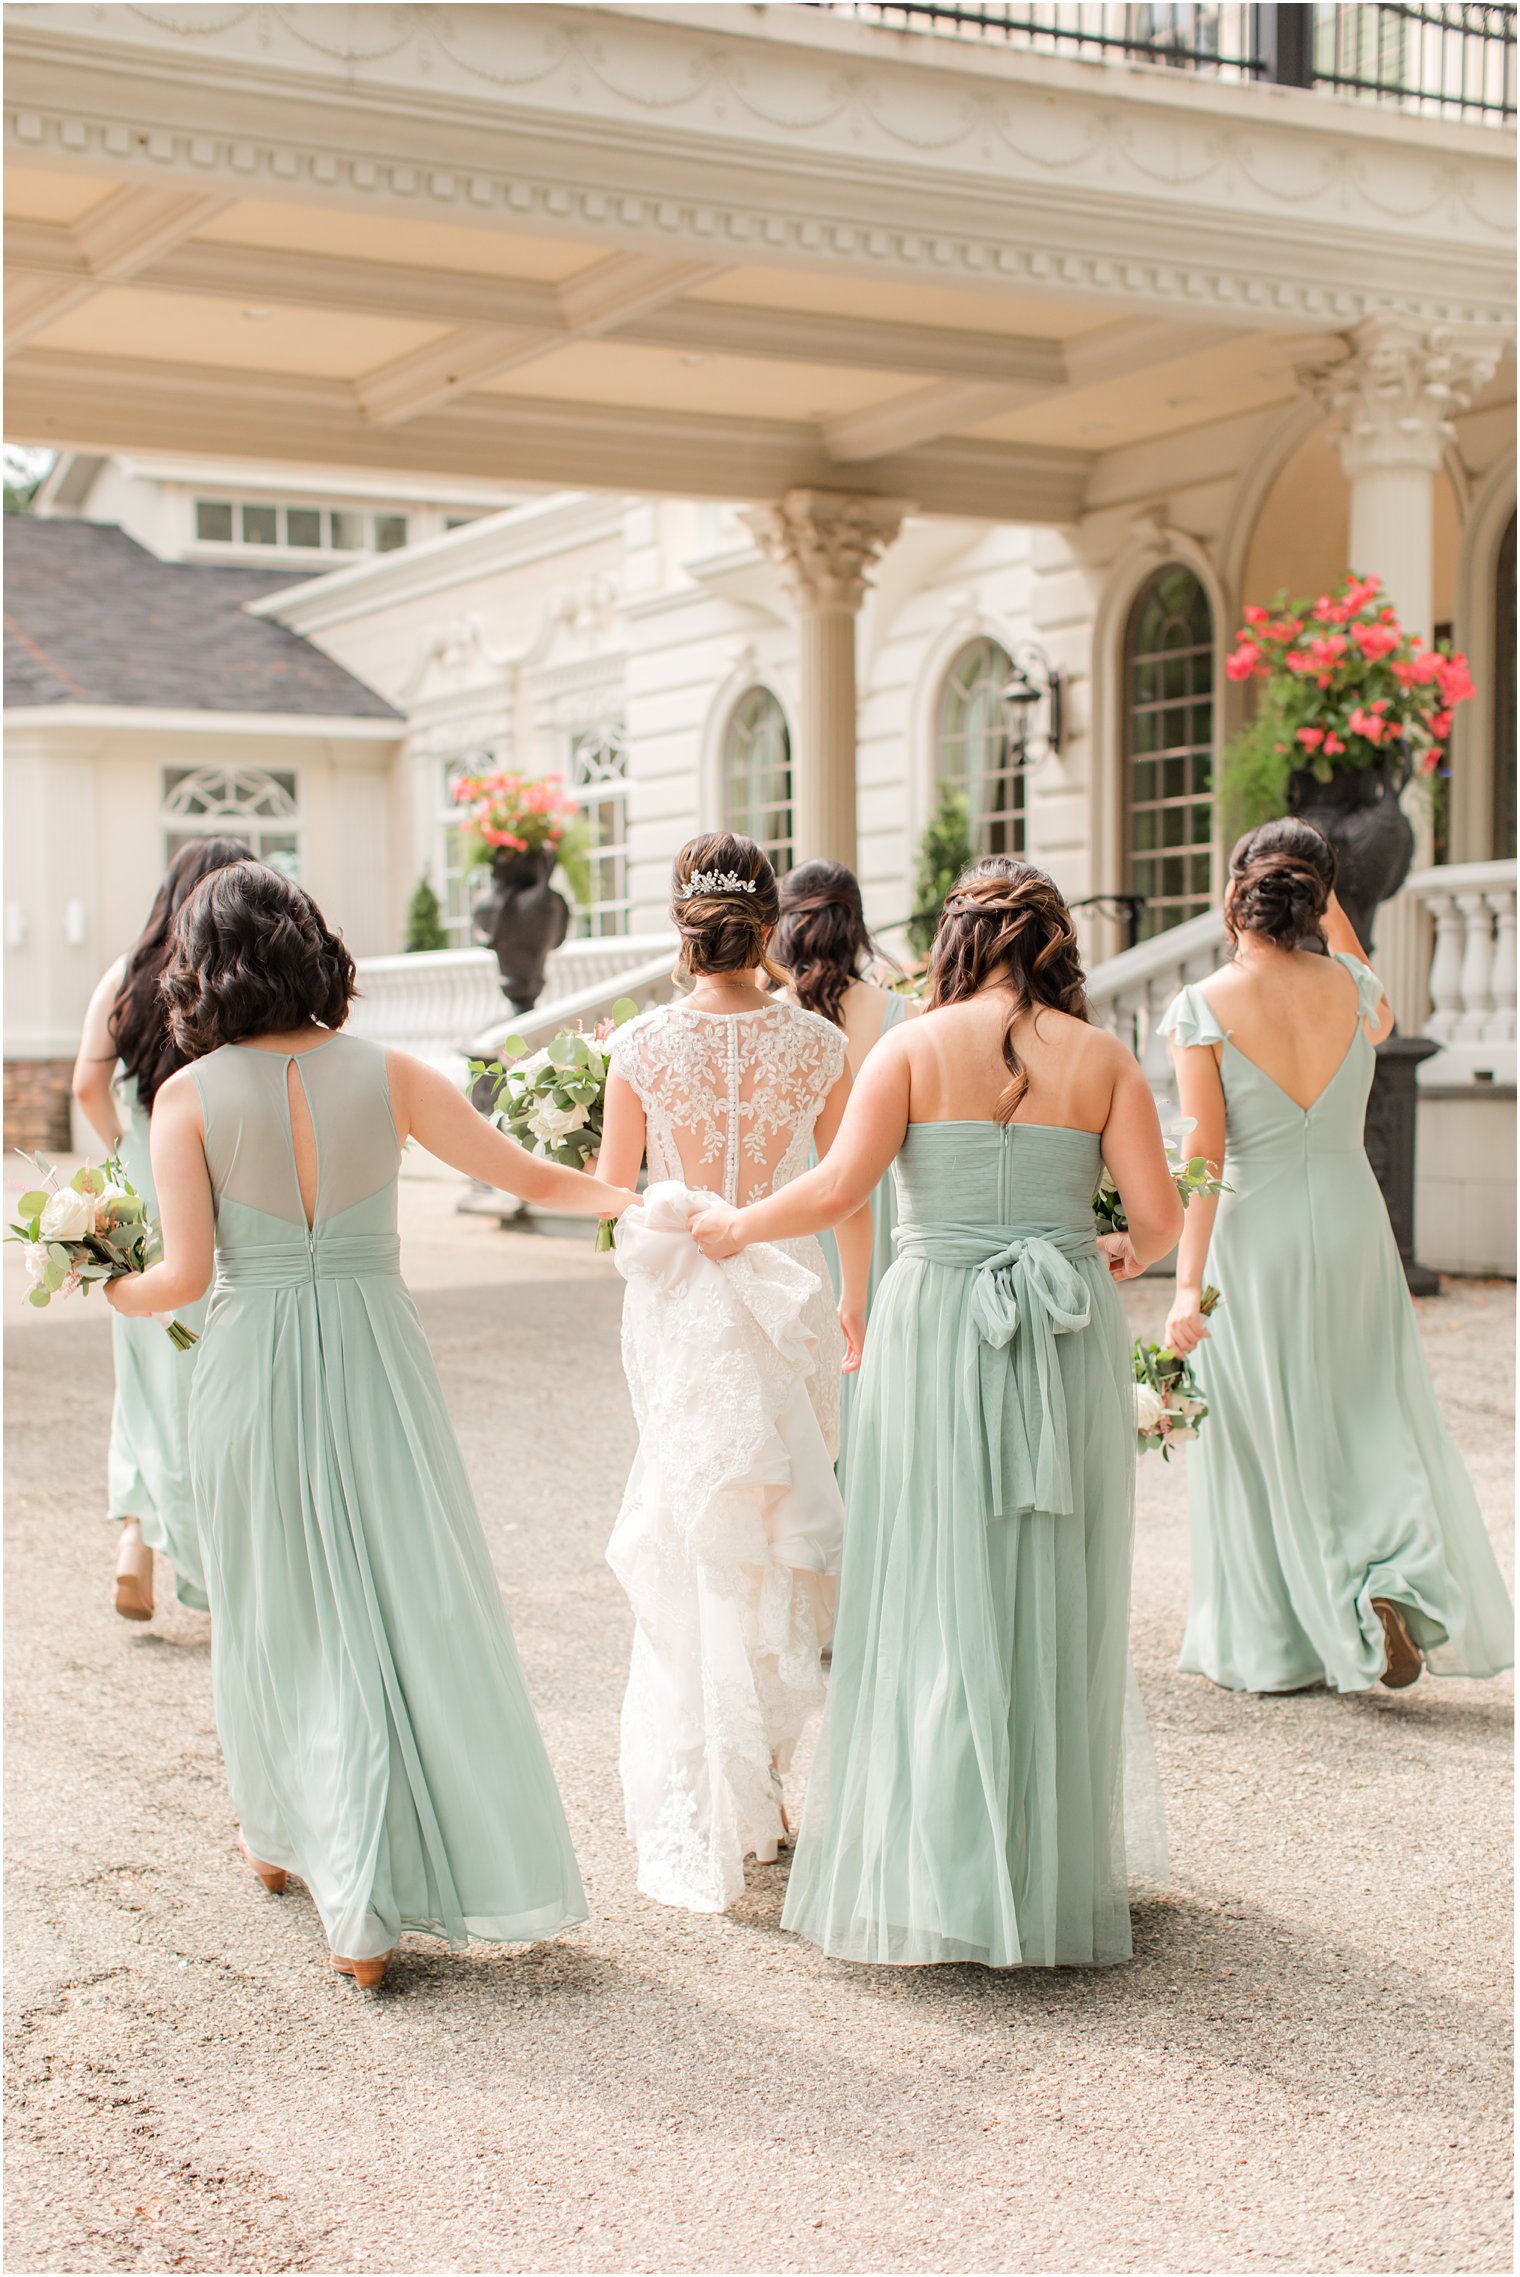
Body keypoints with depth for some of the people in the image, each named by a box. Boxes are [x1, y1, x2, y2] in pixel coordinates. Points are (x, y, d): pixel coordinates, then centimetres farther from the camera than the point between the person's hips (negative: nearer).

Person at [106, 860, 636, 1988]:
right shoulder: (384, 1073, -2)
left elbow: (184, 1274, -10)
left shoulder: (190, 1095, -6)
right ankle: (366, 1905, 9)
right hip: (376, 1355, 1)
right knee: (415, 1606, 6)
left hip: (253, 1373, 0)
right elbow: (528, 1176, 0)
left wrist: (107, 1287, 11)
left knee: (282, 1611, 16)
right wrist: (642, 1200, 15)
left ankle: (287, 1836, 32)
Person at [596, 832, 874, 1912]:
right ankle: (762, 1777, 19)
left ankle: (700, 1816, 15)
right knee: (782, 1530, 13)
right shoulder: (818, 1043, -6)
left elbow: (609, 1191, 1)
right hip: (788, 1299, 0)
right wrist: (854, 1302, 18)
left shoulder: (644, 1045, -8)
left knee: (690, 1543, 9)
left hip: (677, 1301, 0)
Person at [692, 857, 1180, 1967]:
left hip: (939, 1332, -2)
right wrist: (1126, 1255, 20)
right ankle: (1059, 1871, 21)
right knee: (1059, 1604, 11)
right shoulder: (1101, 1057, 2)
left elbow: (838, 1187, -12)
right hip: (1072, 1341, 2)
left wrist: (735, 1225, 4)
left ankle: (944, 1877, 7)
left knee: (940, 1599, 4)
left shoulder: (916, 1047, -3)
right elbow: (1160, 1214, -2)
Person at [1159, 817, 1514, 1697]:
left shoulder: (1202, 1009, -13)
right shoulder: (1352, 989, -4)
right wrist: (1335, 917, 19)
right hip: (1352, 1225, 2)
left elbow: (1204, 1158, -16)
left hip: (1256, 1241, -2)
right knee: (1373, 1423, 14)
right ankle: (1394, 1582, -9)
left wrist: (1189, 1285, -14)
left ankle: (1269, 1647, 19)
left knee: (1267, 1442, 11)